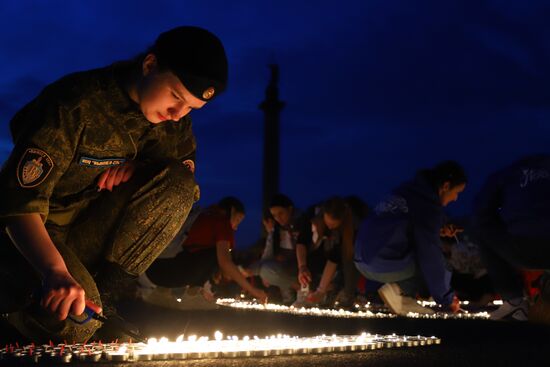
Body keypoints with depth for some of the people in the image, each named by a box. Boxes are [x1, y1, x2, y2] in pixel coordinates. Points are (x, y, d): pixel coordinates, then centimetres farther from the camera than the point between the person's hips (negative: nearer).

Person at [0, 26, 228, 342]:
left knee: (180, 184, -19)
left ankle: (103, 291, -13)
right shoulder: (77, 105, -25)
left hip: (91, 230, 5)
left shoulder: (173, 116, -5)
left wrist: (139, 168, -15)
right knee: (73, 325, -33)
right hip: (31, 233, -5)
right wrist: (55, 271, -46)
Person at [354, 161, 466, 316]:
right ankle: (397, 290, -6)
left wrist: (441, 230, 19)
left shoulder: (410, 190, 15)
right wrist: (447, 297, 0)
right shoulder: (428, 204, -10)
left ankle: (403, 297, 5)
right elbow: (431, 256, -9)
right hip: (386, 264, -8)